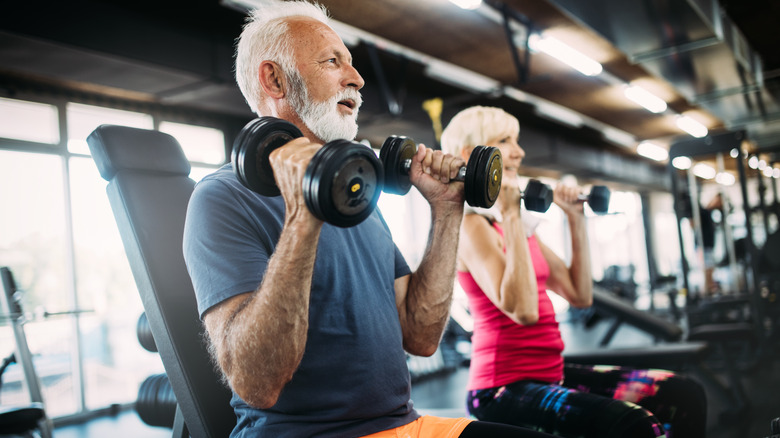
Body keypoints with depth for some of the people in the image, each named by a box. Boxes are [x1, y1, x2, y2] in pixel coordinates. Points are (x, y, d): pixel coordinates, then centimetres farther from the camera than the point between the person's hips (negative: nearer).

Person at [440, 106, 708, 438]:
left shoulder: (520, 225, 14)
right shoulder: (472, 226, -11)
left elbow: (580, 295, 13)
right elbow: (523, 310, -25)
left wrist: (576, 221, 12)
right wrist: (509, 216, -21)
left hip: (550, 373, 9)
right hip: (504, 387, -8)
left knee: (684, 396, -2)